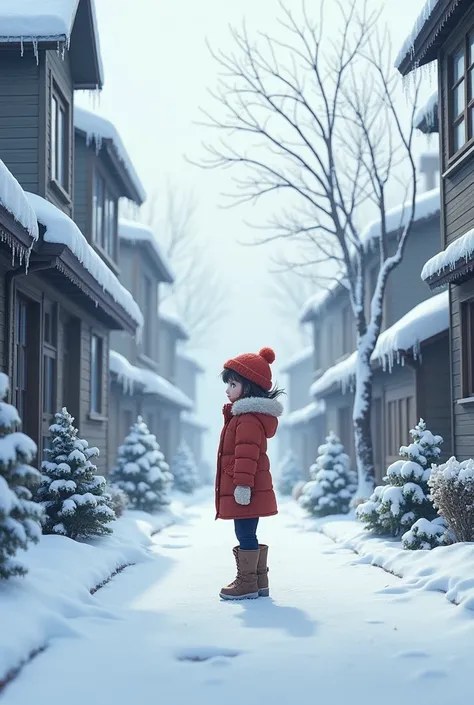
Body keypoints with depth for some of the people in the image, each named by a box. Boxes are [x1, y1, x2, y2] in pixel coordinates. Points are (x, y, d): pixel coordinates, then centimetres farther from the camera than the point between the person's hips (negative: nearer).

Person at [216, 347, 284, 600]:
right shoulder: (247, 414, 19)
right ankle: (259, 581, 21)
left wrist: (242, 484, -27)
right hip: (253, 489, 11)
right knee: (248, 534, 15)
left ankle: (247, 582, 2)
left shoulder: (248, 418, -17)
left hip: (244, 491, -11)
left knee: (245, 535, -4)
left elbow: (246, 454, -24)